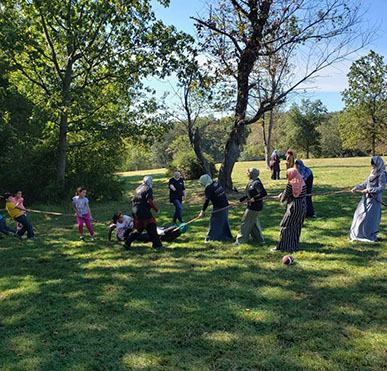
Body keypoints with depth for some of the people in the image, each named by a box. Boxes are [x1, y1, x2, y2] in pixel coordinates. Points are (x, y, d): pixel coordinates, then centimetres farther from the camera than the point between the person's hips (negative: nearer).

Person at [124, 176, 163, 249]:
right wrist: (156, 209, -10)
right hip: (144, 212, -8)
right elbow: (149, 201, -17)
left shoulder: (138, 189, 19)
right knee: (151, 227, 1)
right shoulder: (148, 189, -5)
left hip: (135, 211, 8)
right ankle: (157, 244, 4)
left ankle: (127, 243, 15)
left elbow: (133, 201, 21)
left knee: (138, 229, 17)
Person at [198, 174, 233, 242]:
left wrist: (203, 211, -23)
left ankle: (211, 238, 8)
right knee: (224, 221, 20)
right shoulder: (216, 184, 7)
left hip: (218, 208, -8)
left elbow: (207, 200, -23)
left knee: (214, 222, 2)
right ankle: (226, 235, 32)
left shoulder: (208, 188, -17)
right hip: (225, 205, 8)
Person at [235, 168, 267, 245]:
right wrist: (240, 200, 18)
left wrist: (255, 198, -23)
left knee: (246, 222, -1)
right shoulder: (251, 182, 10)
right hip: (252, 206, 10)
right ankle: (260, 239, 29)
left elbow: (264, 193, -29)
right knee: (254, 223, 19)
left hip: (255, 206, -10)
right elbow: (248, 194, 19)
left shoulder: (256, 183, -20)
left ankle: (241, 240, 9)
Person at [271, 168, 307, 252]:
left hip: (293, 207, -6)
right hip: (303, 206, 6)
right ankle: (294, 245, 23)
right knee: (297, 226, 16)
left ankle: (281, 246, 6)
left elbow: (286, 195, -8)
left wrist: (282, 198, 18)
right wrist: (282, 194, 20)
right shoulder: (303, 183, 3)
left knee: (285, 226, 4)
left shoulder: (290, 184, -16)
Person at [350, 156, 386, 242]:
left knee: (370, 218, -2)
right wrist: (356, 188, 2)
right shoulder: (373, 173, 10)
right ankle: (356, 233, 22)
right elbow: (366, 183, 14)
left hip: (374, 199, -8)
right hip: (367, 198, 8)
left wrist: (369, 190, -21)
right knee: (359, 214, 12)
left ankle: (371, 236, 13)